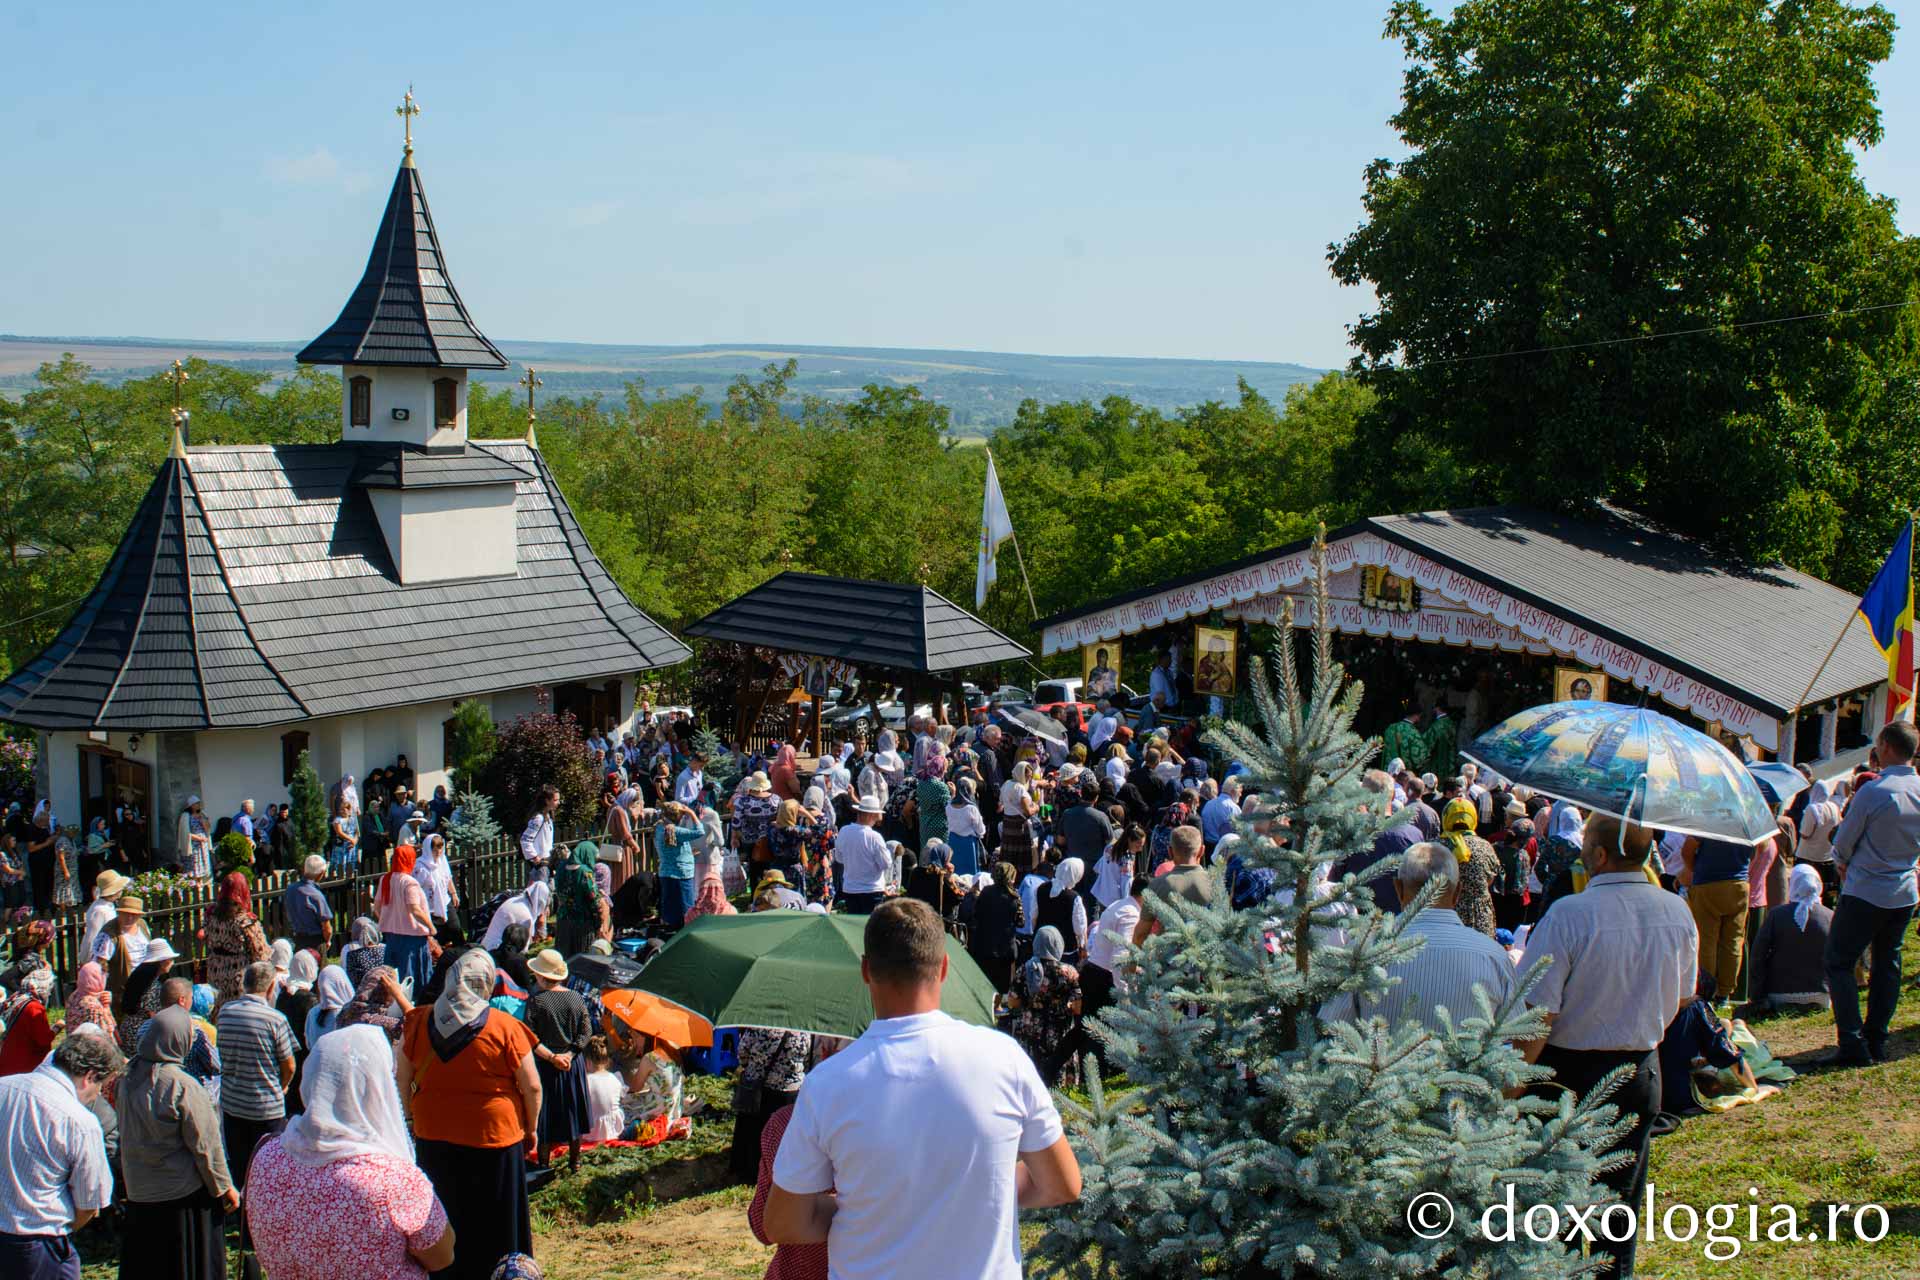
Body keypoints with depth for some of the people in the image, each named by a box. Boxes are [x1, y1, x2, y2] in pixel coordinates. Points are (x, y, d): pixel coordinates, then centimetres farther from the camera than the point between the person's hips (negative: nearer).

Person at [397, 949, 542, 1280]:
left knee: (442, 1221, 18)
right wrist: (531, 1129, 6)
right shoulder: (505, 1027, -13)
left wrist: (409, 1118, 16)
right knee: (494, 1226, 11)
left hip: (433, 1137, 3)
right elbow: (532, 1086, -8)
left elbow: (402, 1081, 3)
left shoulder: (419, 1021, -5)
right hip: (493, 1138, -3)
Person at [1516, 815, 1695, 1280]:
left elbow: (1536, 1017, -24)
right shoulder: (1678, 914, -6)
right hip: (1640, 1073, 5)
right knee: (1621, 1199, 18)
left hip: (1568, 1072, -4)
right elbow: (1680, 999, 10)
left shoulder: (1568, 915, -24)